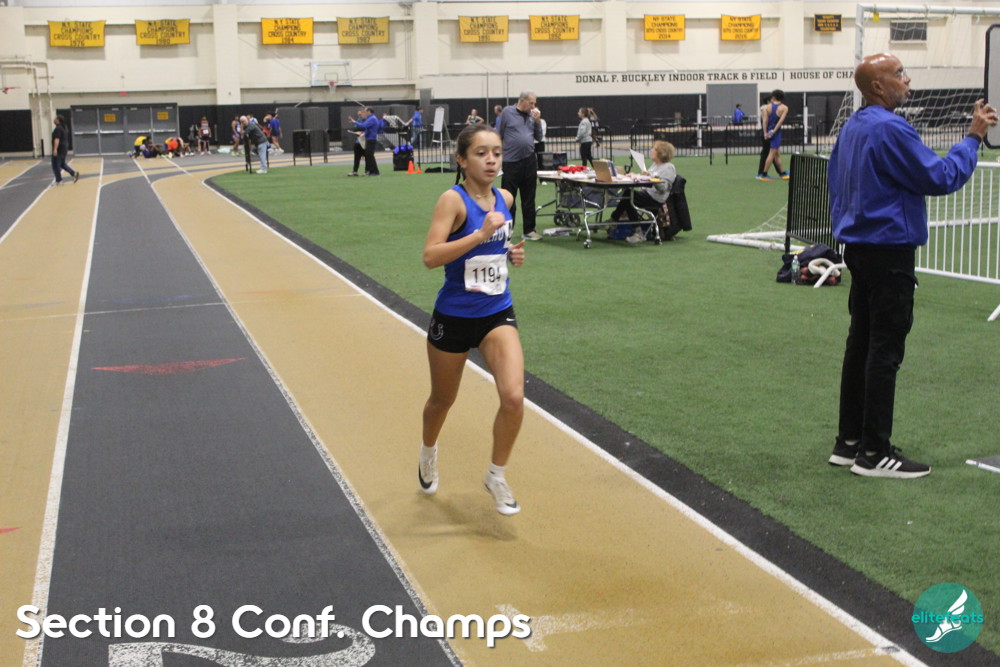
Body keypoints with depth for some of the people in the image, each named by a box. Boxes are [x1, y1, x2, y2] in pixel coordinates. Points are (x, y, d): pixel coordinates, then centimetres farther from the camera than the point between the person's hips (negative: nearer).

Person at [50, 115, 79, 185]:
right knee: (62, 164, 19)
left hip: (58, 150, -10)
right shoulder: (64, 128, 14)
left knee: (56, 165, -2)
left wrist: (55, 149, -29)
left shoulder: (58, 129, -16)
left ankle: (59, 181, -1)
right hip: (64, 148, 10)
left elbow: (57, 139, -24)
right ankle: (74, 174, 5)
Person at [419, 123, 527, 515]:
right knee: (442, 400, 17)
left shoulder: (505, 199, 1)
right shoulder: (454, 200, -16)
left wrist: (512, 254, 0)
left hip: (497, 314, 4)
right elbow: (430, 256, -29)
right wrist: (480, 234, -35)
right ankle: (428, 453, 50)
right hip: (453, 317, -3)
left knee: (514, 398, -14)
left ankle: (497, 476, 9)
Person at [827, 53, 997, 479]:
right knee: (885, 351, -4)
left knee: (861, 344, 13)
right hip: (889, 252, -10)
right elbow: (942, 178, -18)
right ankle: (874, 453, 1)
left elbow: (836, 183, 19)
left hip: (859, 247, 10)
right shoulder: (889, 129, -19)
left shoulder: (852, 127, 11)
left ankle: (849, 441, 19)